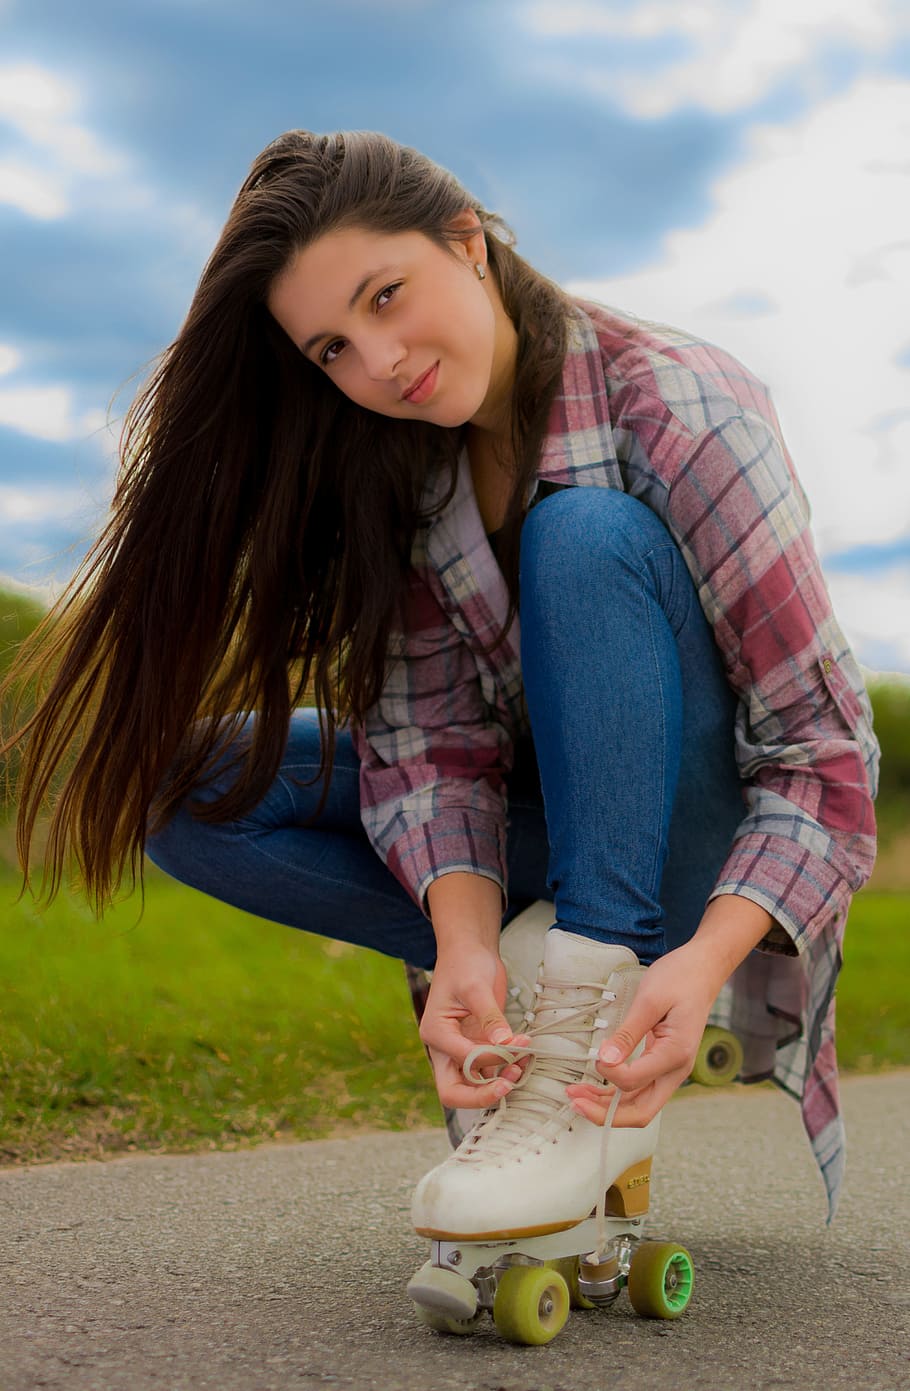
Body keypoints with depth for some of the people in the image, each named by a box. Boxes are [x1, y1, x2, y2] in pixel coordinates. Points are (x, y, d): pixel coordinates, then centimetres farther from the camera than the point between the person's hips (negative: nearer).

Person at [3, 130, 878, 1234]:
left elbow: (826, 750, -24)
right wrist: (465, 943, -32)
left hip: (694, 850, -5)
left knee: (588, 533, -32)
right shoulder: (398, 463, -5)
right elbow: (435, 741, -14)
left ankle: (591, 1054, -32)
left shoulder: (676, 408, -21)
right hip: (540, 818, 5)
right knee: (196, 781, -14)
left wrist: (706, 961, -39)